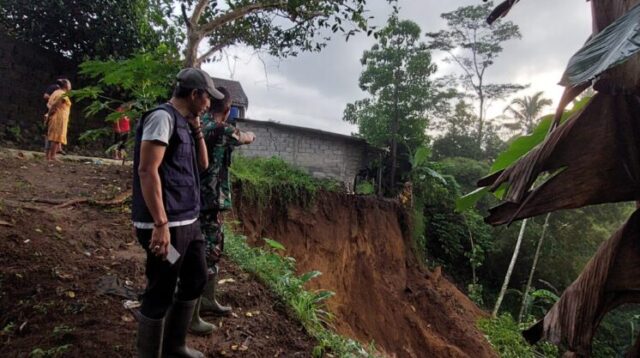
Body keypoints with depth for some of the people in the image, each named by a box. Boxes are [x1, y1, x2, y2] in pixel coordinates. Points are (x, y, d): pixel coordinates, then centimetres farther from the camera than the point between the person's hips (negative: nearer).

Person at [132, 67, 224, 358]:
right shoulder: (163, 117, -13)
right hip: (167, 225, -10)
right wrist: (161, 223, -25)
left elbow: (203, 164, 21)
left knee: (196, 279, 20)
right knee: (160, 296, 2)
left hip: (188, 221, 10)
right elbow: (147, 170, -21)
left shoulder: (183, 122, 15)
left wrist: (197, 129, 10)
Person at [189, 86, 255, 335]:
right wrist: (249, 134, 29)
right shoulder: (221, 129, -14)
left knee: (213, 251, 21)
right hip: (210, 203, -9)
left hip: (197, 201, 9)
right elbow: (246, 138, 6)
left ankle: (208, 300, 37)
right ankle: (191, 317, 10)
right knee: (205, 258, 0)